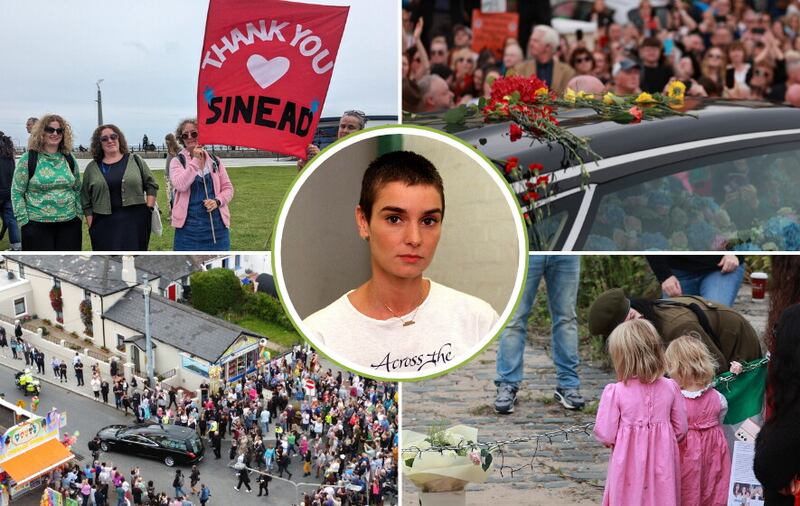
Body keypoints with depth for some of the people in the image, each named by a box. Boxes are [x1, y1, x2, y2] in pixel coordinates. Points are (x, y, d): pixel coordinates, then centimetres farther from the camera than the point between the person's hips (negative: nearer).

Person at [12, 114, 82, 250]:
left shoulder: (69, 159, 10)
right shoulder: (28, 159, -4)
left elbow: (77, 189, 16)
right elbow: (17, 193, -4)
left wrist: (78, 215, 7)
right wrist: (24, 222, -9)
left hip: (69, 223, 4)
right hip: (37, 225, -4)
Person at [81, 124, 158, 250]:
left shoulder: (135, 161, 7)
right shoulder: (92, 168, 9)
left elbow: (151, 186, 9)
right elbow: (86, 202, 10)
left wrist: (149, 210, -2)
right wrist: (91, 226, 3)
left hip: (135, 222, 0)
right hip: (105, 225, 1)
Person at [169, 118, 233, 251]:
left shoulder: (214, 161, 9)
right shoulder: (177, 162, 2)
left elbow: (228, 188, 11)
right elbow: (180, 185, -16)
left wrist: (217, 201, -9)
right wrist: (195, 161, -14)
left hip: (216, 224, 2)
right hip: (189, 224, -2)